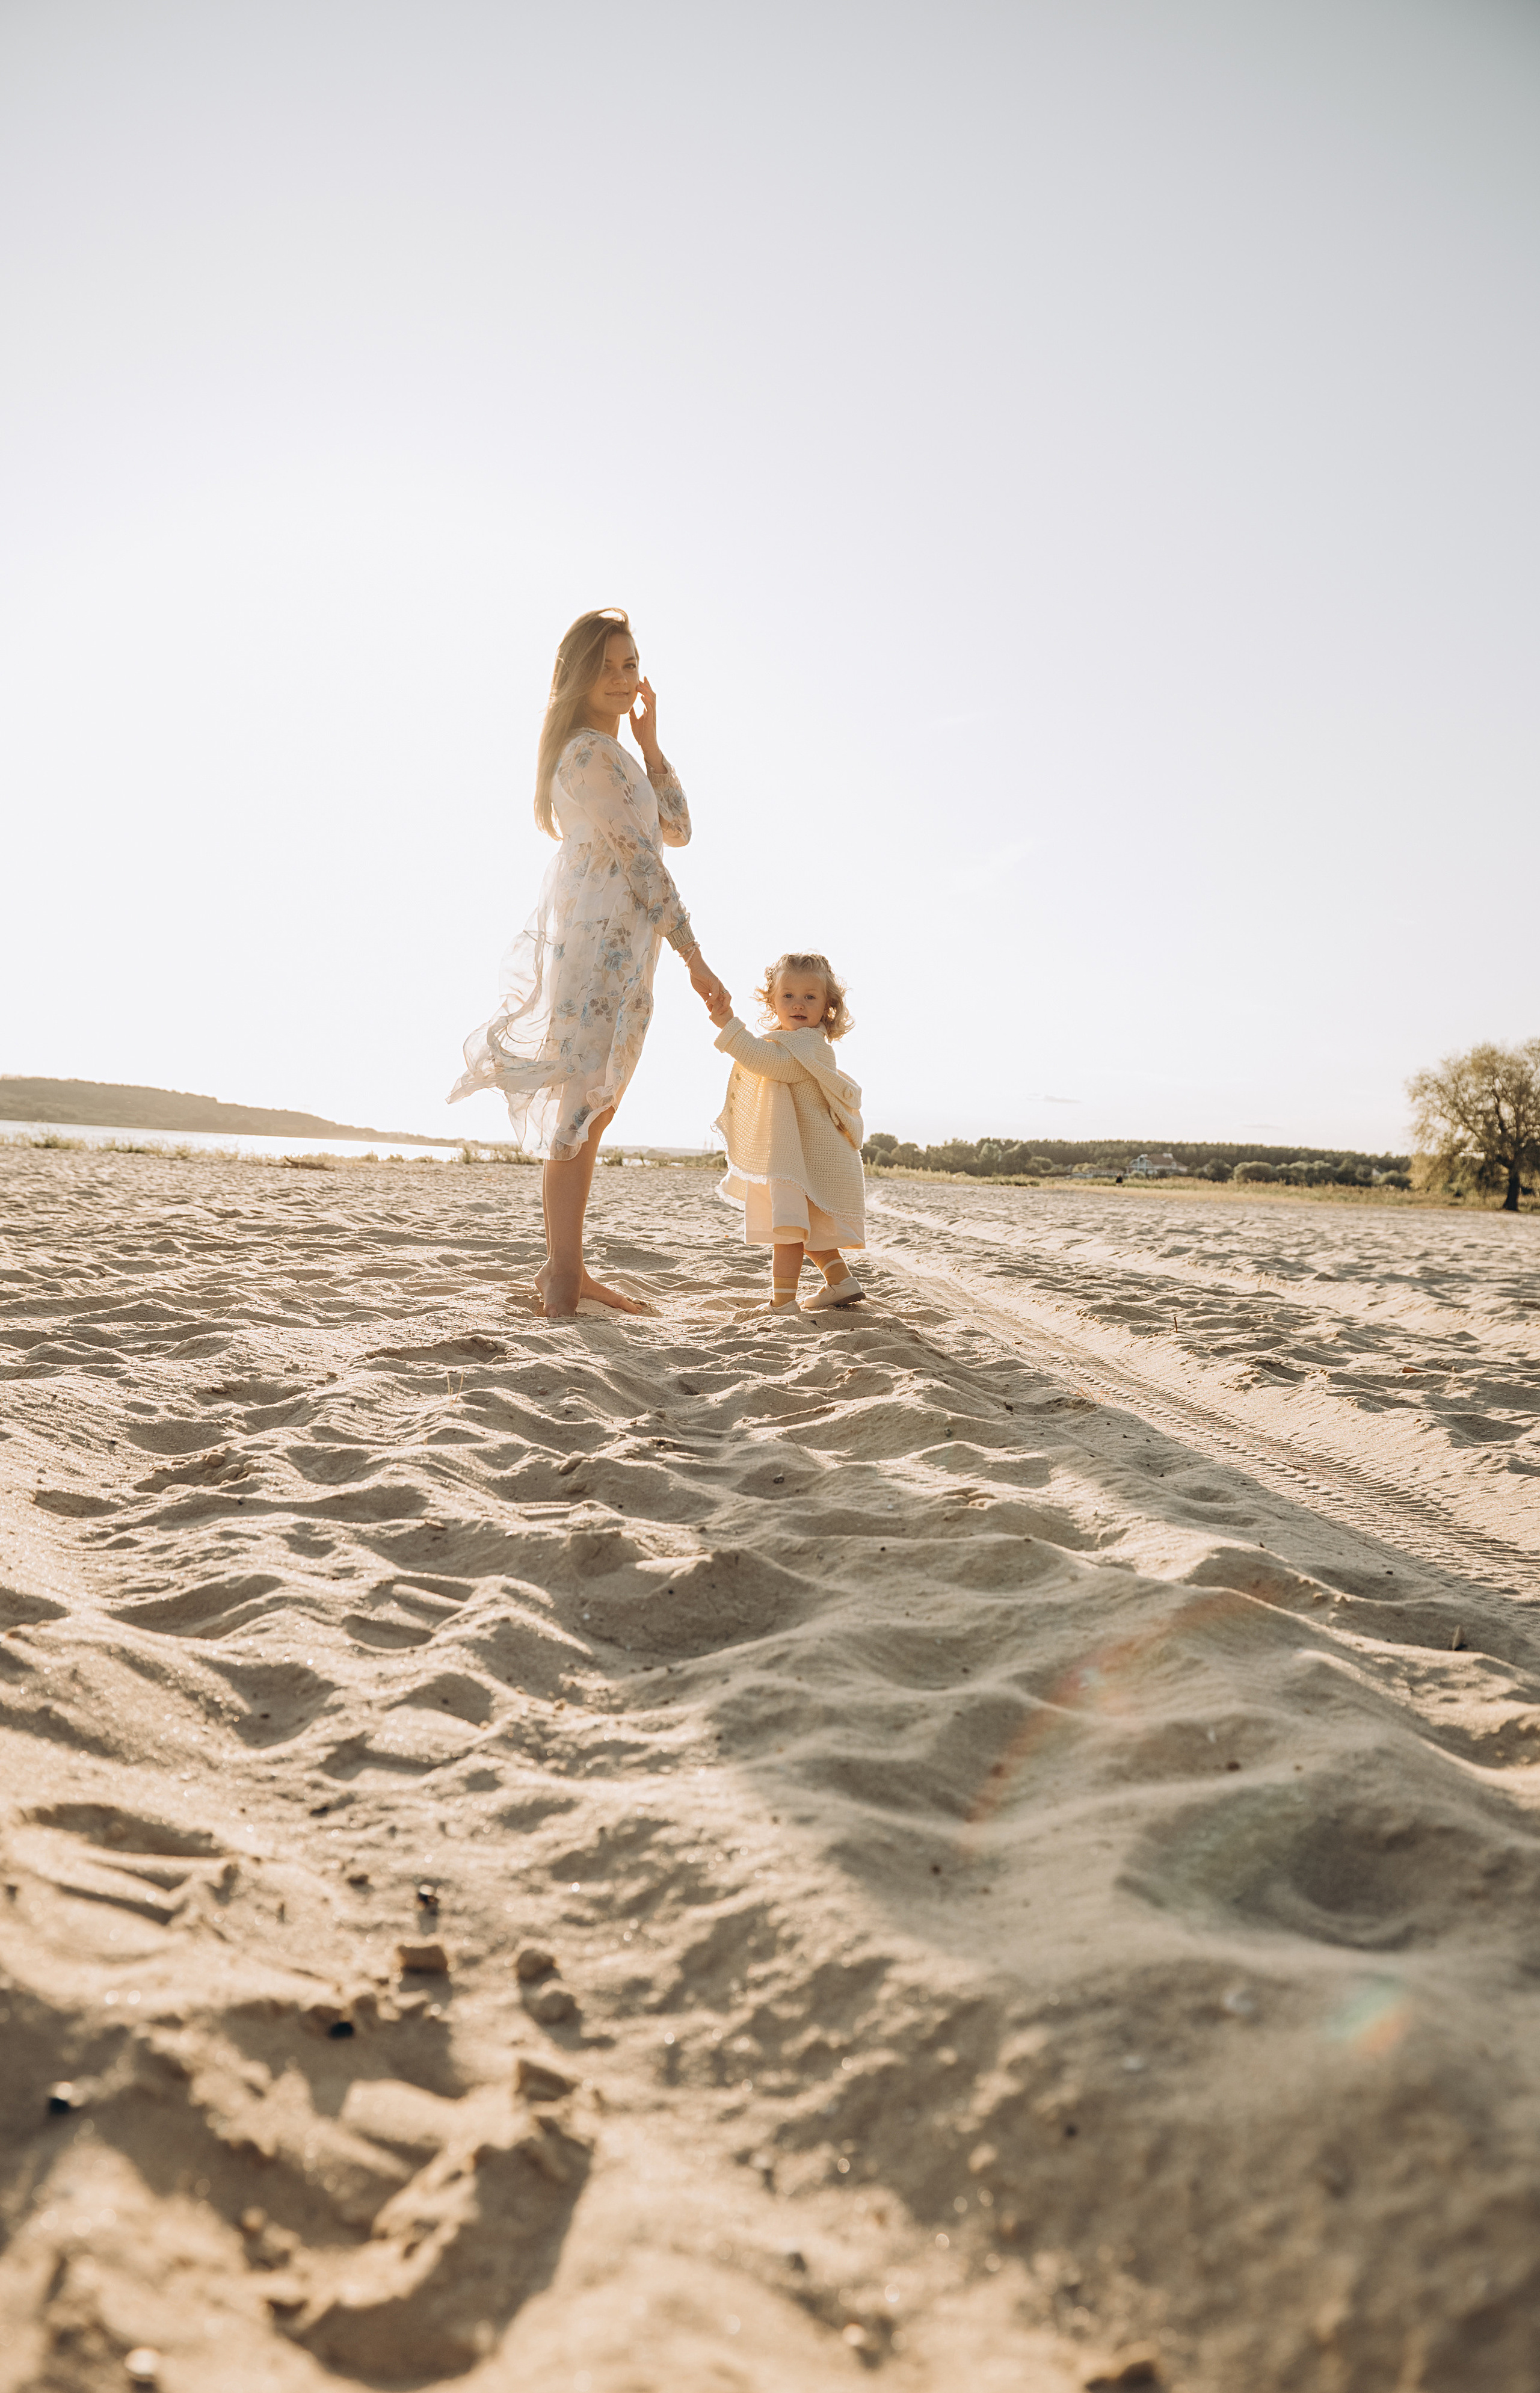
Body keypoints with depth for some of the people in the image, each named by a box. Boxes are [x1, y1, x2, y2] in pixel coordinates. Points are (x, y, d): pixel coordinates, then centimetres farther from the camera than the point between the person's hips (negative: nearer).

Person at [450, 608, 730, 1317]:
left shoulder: (614, 754, 22)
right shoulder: (590, 754, -10)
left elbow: (677, 830, 16)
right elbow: (643, 863, -15)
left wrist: (650, 741, 9)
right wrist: (695, 959, -15)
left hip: (618, 946, 10)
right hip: (597, 941, -10)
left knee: (593, 1110, 11)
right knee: (583, 1104, -11)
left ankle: (564, 1264, 17)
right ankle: (563, 1275, -9)